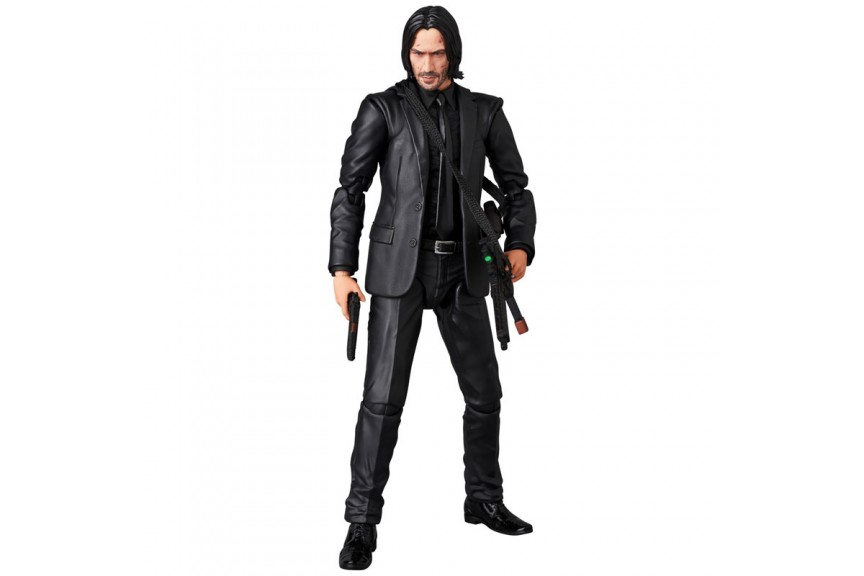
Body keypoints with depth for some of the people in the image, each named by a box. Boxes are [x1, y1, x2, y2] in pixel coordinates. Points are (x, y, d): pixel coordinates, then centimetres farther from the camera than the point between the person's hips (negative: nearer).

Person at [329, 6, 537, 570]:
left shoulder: (484, 112, 6)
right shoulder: (382, 109, -2)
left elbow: (516, 186, 10)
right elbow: (350, 190, -5)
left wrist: (520, 245, -7)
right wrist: (341, 268, -13)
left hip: (462, 269, 4)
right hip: (400, 266, -3)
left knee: (484, 392, 9)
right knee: (384, 397, -8)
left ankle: (484, 500, 29)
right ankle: (362, 522, 2)